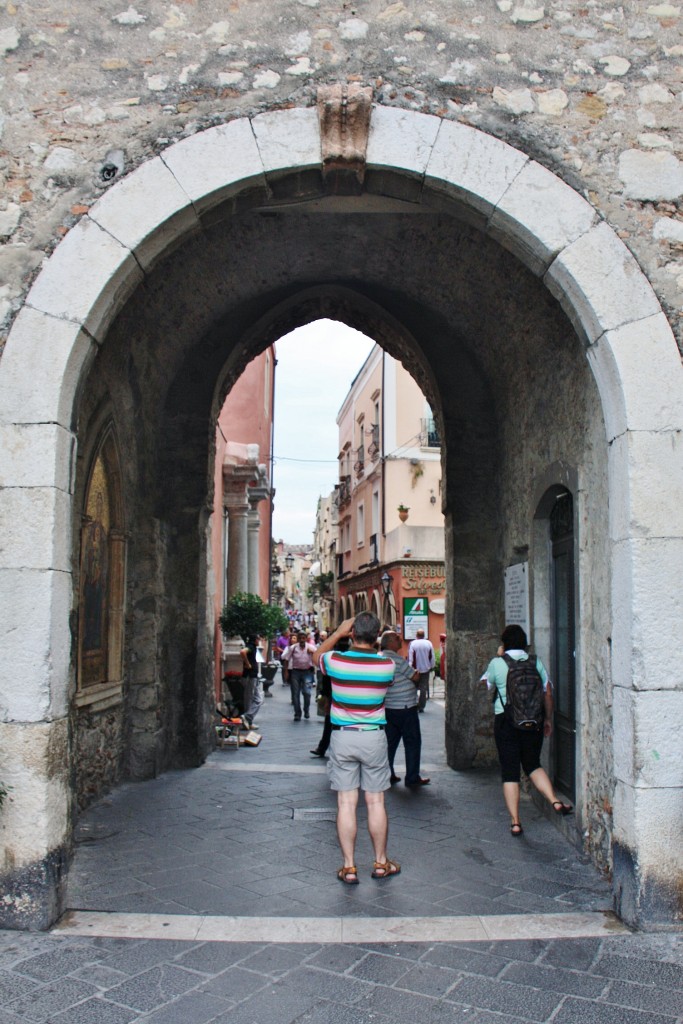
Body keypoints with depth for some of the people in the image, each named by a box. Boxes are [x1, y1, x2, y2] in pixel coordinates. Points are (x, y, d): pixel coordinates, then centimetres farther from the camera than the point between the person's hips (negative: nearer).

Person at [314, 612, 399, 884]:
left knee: (346, 804, 5)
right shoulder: (387, 665, -9)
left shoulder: (336, 661, -10)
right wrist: (372, 647, 15)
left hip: (342, 737, 0)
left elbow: (316, 656, 13)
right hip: (374, 739, 1)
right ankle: (381, 863, 23)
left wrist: (338, 633, 11)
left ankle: (349, 867, 10)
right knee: (376, 803, 10)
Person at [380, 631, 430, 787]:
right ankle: (412, 778, 5)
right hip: (405, 708, -8)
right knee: (412, 742, 2)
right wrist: (416, 671, 8)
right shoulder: (396, 659, -17)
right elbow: (416, 677, -12)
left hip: (388, 708, 8)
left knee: (390, 742, 13)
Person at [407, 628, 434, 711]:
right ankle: (421, 707, 5)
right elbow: (432, 657, 1)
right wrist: (432, 666, 13)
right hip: (426, 669, 1)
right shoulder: (429, 643, -4)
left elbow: (410, 657, -10)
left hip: (415, 669, -1)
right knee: (424, 688, 6)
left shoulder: (412, 644, -11)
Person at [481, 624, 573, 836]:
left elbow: (486, 684, 13)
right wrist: (548, 719, 13)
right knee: (533, 764, 20)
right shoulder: (536, 662, 1)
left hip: (506, 721, -3)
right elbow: (547, 693, 3)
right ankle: (555, 801, 2)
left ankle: (515, 822, 5)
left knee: (510, 771, 4)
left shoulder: (497, 663, -5)